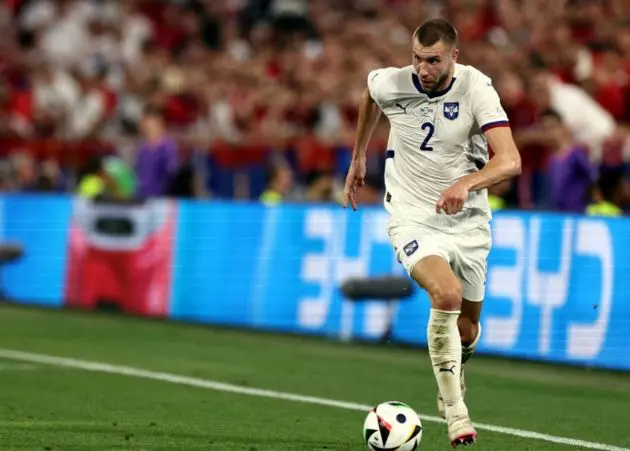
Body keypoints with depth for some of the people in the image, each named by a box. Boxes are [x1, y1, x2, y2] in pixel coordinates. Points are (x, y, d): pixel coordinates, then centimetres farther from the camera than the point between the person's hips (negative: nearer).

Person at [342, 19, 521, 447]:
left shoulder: (476, 88, -16)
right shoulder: (391, 83, -11)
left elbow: (510, 161, -27)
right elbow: (369, 95, 18)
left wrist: (466, 183, -44)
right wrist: (358, 157, 24)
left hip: (468, 220, 1)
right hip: (413, 220, -1)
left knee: (467, 327, 14)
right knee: (447, 293, -30)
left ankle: (453, 373, 52)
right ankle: (455, 412, -22)